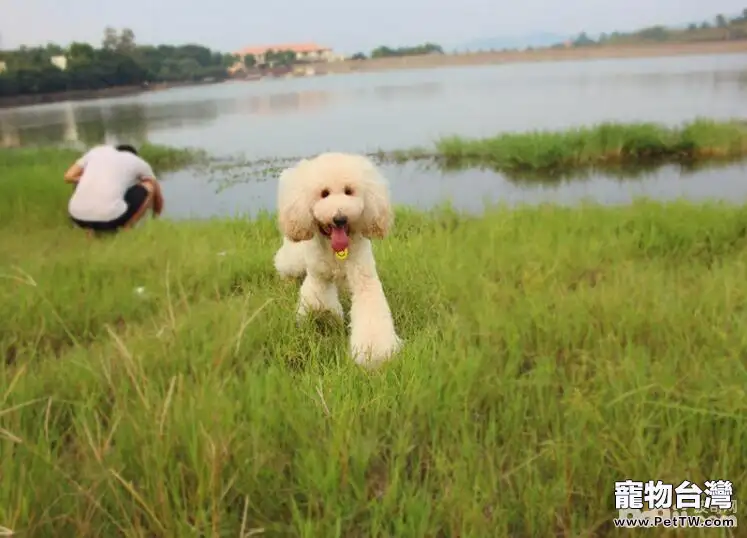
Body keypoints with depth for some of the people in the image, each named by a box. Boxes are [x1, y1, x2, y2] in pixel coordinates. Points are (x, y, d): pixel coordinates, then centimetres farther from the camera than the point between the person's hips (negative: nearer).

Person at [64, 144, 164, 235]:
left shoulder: (96, 151, 23)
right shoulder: (138, 162, 18)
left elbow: (68, 177, 20)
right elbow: (158, 196, 30)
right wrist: (156, 217, 46)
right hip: (110, 217, -3)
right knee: (148, 187, 19)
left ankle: (89, 229, 16)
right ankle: (125, 230, 10)